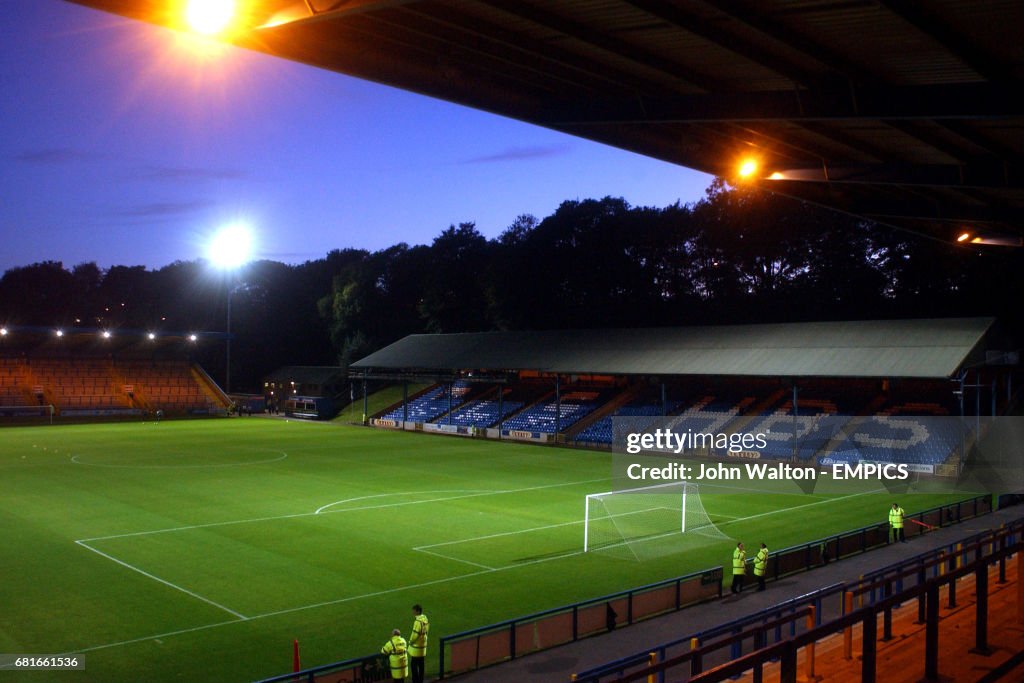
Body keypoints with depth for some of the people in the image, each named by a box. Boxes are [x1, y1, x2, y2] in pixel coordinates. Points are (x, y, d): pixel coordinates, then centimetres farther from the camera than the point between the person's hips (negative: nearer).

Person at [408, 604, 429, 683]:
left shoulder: (418, 621, -24)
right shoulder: (425, 618, 5)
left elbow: (415, 634, -24)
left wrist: (411, 641, -7)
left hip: (416, 647, -9)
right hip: (423, 645, 9)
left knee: (413, 664, 0)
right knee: (421, 664, 15)